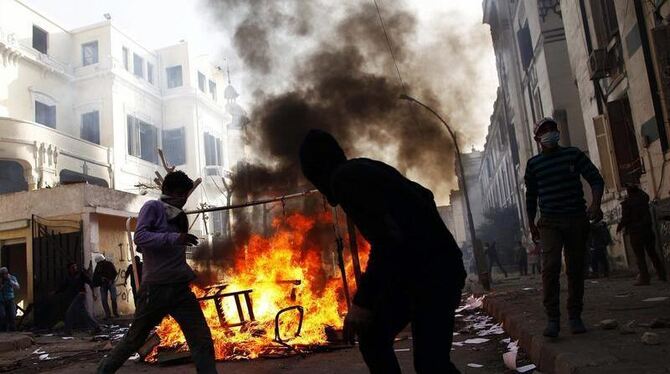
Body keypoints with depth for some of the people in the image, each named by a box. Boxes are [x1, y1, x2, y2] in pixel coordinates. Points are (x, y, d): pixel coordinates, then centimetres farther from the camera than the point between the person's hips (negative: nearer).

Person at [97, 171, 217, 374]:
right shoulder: (152, 207, -3)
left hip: (181, 288, 5)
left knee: (202, 340, -2)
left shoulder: (178, 216, 17)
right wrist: (174, 238, -28)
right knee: (134, 339, 11)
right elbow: (140, 237, -19)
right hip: (156, 287, -5)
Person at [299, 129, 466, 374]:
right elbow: (424, 195, 25)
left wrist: (362, 301, -22)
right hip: (434, 264, 10)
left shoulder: (344, 178, -15)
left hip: (429, 271, -10)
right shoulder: (367, 168, 14)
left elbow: (386, 238, -26)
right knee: (372, 335, 13)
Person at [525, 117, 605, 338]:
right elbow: (531, 196, 15)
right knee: (550, 266, -16)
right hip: (549, 222, -1)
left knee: (576, 269, 4)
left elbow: (596, 179, 2)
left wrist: (595, 203, -15)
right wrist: (531, 224, 14)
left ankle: (575, 317, 15)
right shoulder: (533, 164, 8)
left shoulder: (573, 154, 6)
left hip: (577, 220, 1)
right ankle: (552, 318, -13)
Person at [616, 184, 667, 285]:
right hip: (648, 230, 5)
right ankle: (662, 274, 16)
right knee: (652, 253, 14)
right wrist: (636, 189, 29)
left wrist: (619, 227, 4)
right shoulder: (643, 199, 7)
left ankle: (644, 278, -7)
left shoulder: (626, 202, -9)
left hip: (635, 232, -5)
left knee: (640, 256, -4)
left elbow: (625, 219, -12)